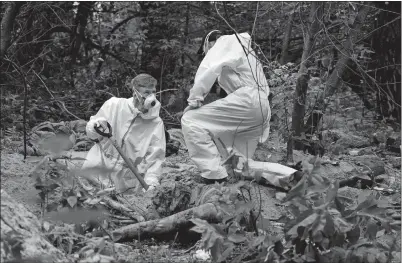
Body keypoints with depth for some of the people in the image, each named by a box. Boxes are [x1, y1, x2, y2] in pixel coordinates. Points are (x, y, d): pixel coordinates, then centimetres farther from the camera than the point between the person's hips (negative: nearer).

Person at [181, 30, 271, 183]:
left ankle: (215, 175, -20)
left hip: (246, 99, -9)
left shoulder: (224, 43, 9)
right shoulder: (244, 49, 35)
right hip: (263, 108, 9)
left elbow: (207, 71, -10)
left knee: (191, 121, -12)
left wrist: (194, 100, -6)